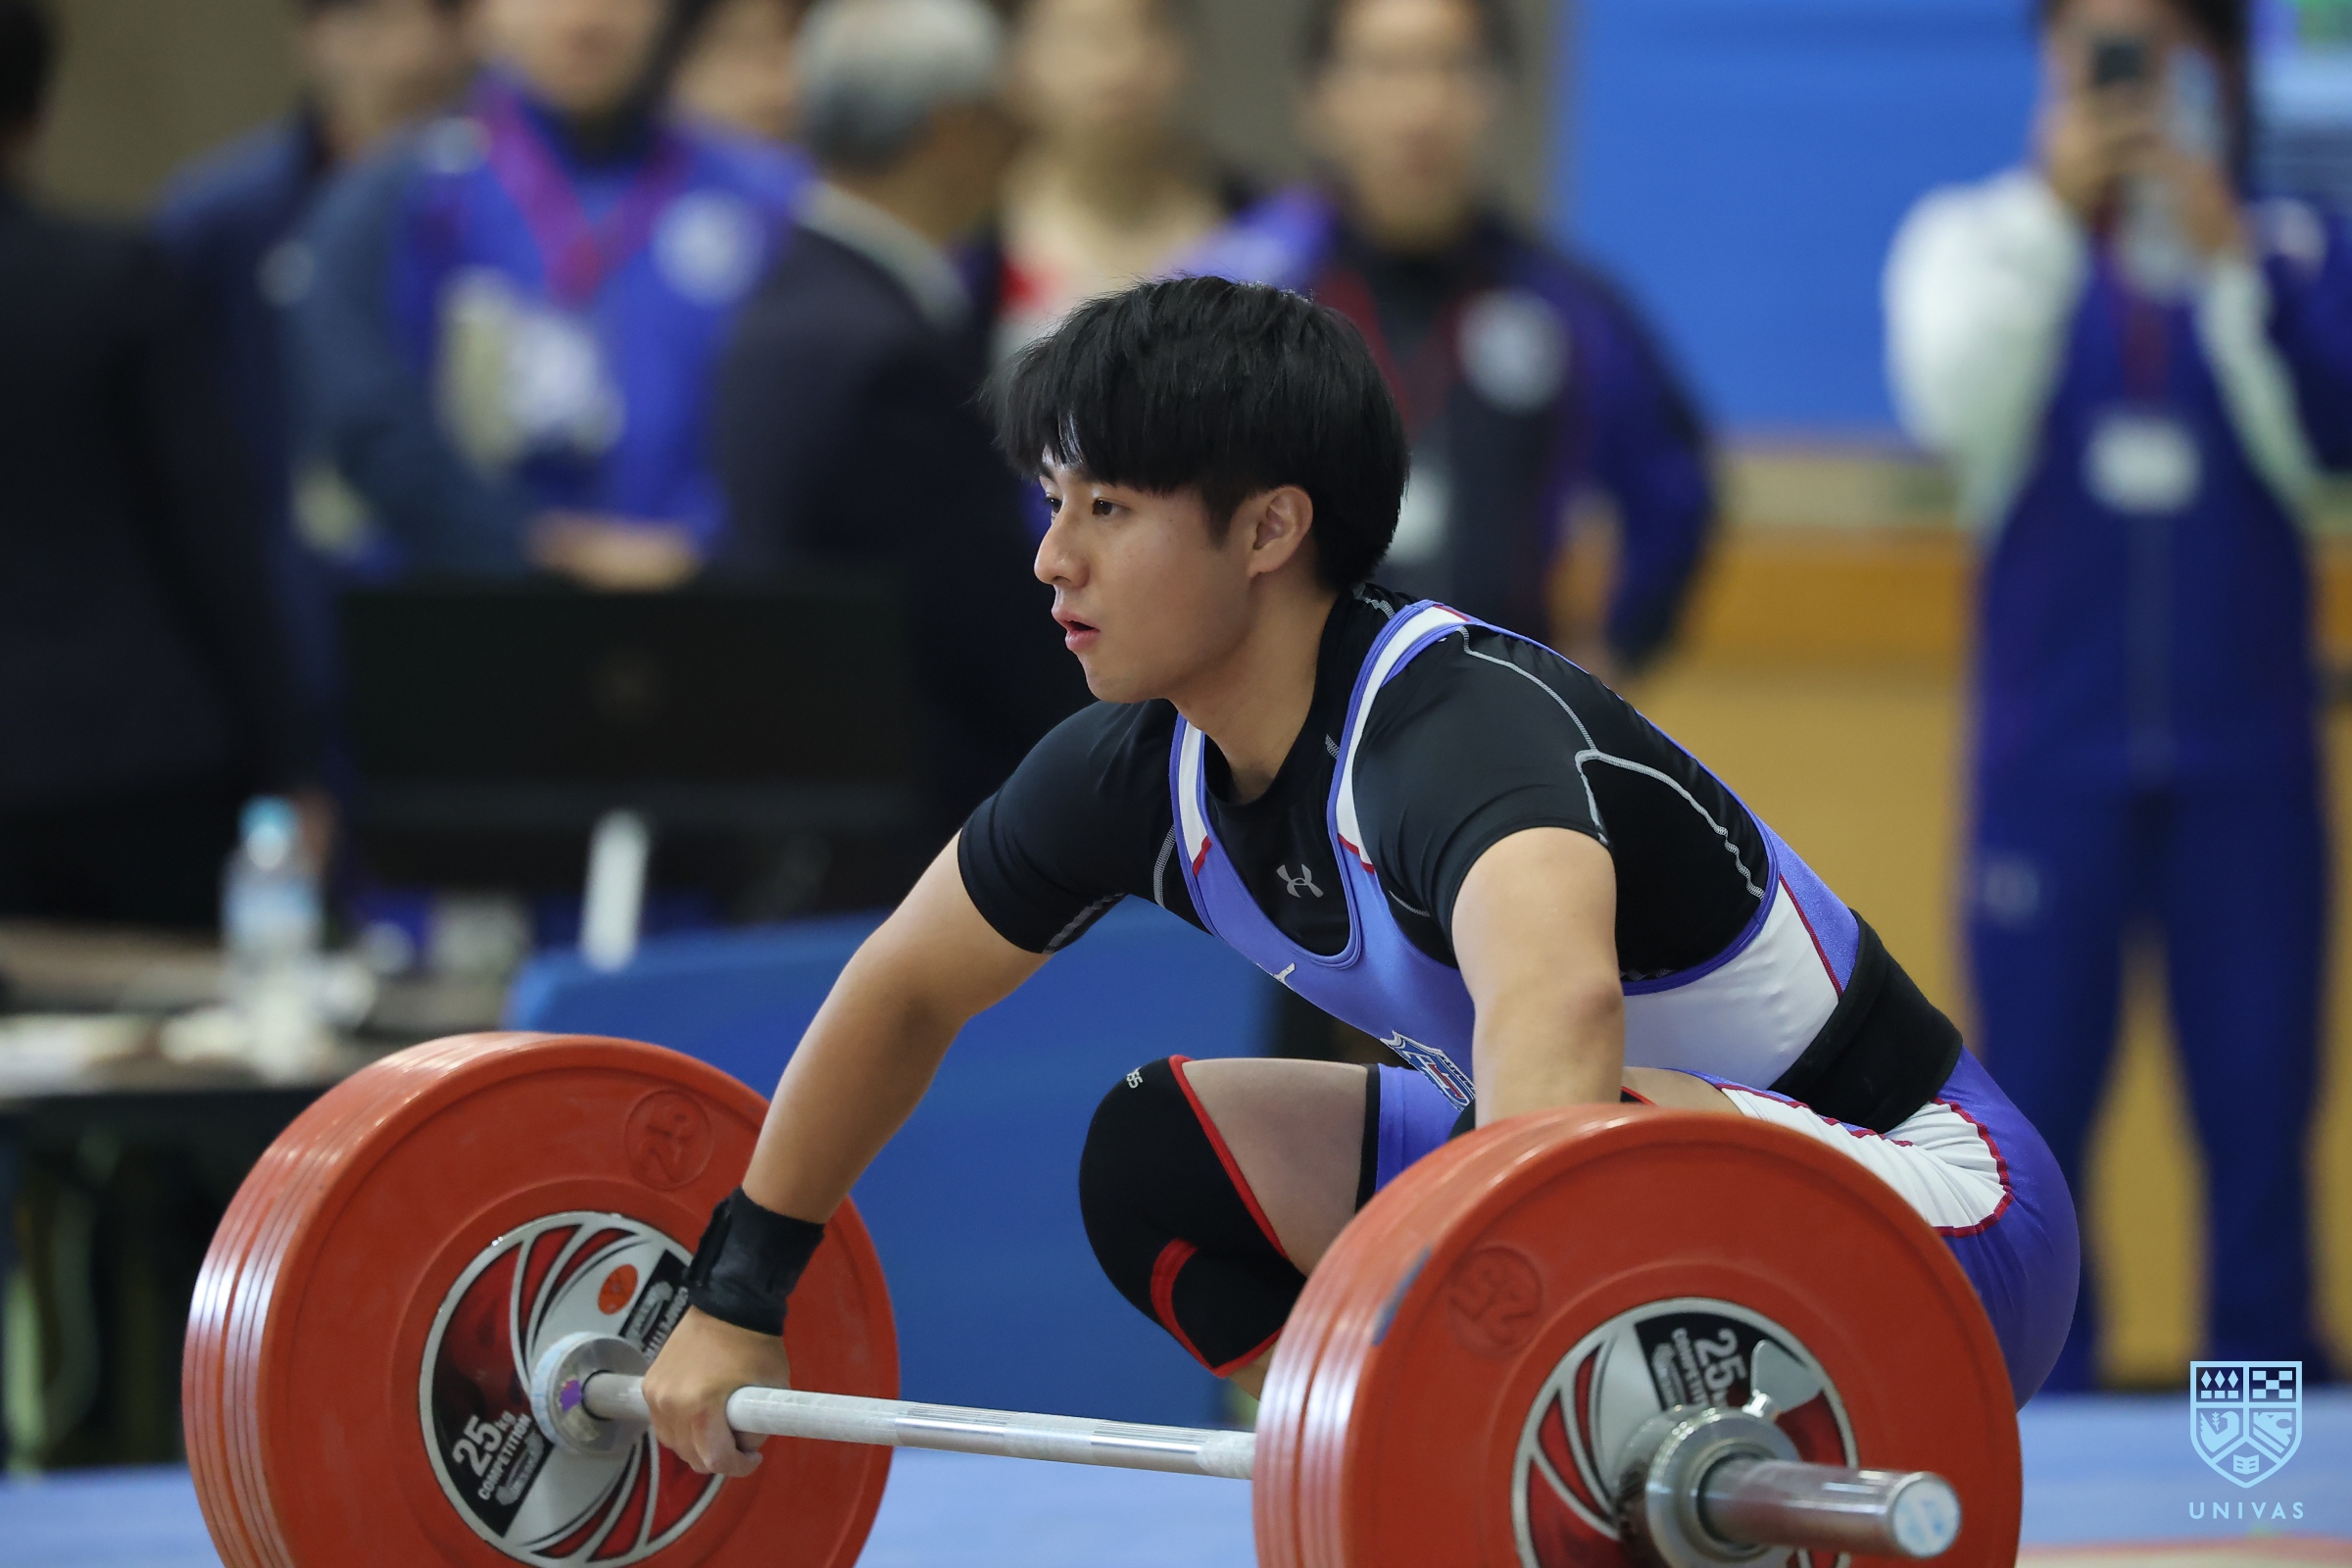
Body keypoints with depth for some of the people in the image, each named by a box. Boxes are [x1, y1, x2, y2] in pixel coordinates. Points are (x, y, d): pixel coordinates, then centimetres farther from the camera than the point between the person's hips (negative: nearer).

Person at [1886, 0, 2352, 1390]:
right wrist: (2057, 208, -19)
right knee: (2036, 1106, 0)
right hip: (2055, 761, 0)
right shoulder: (1980, 236, 6)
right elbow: (1960, 405, -13)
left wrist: (2231, 259, -18)